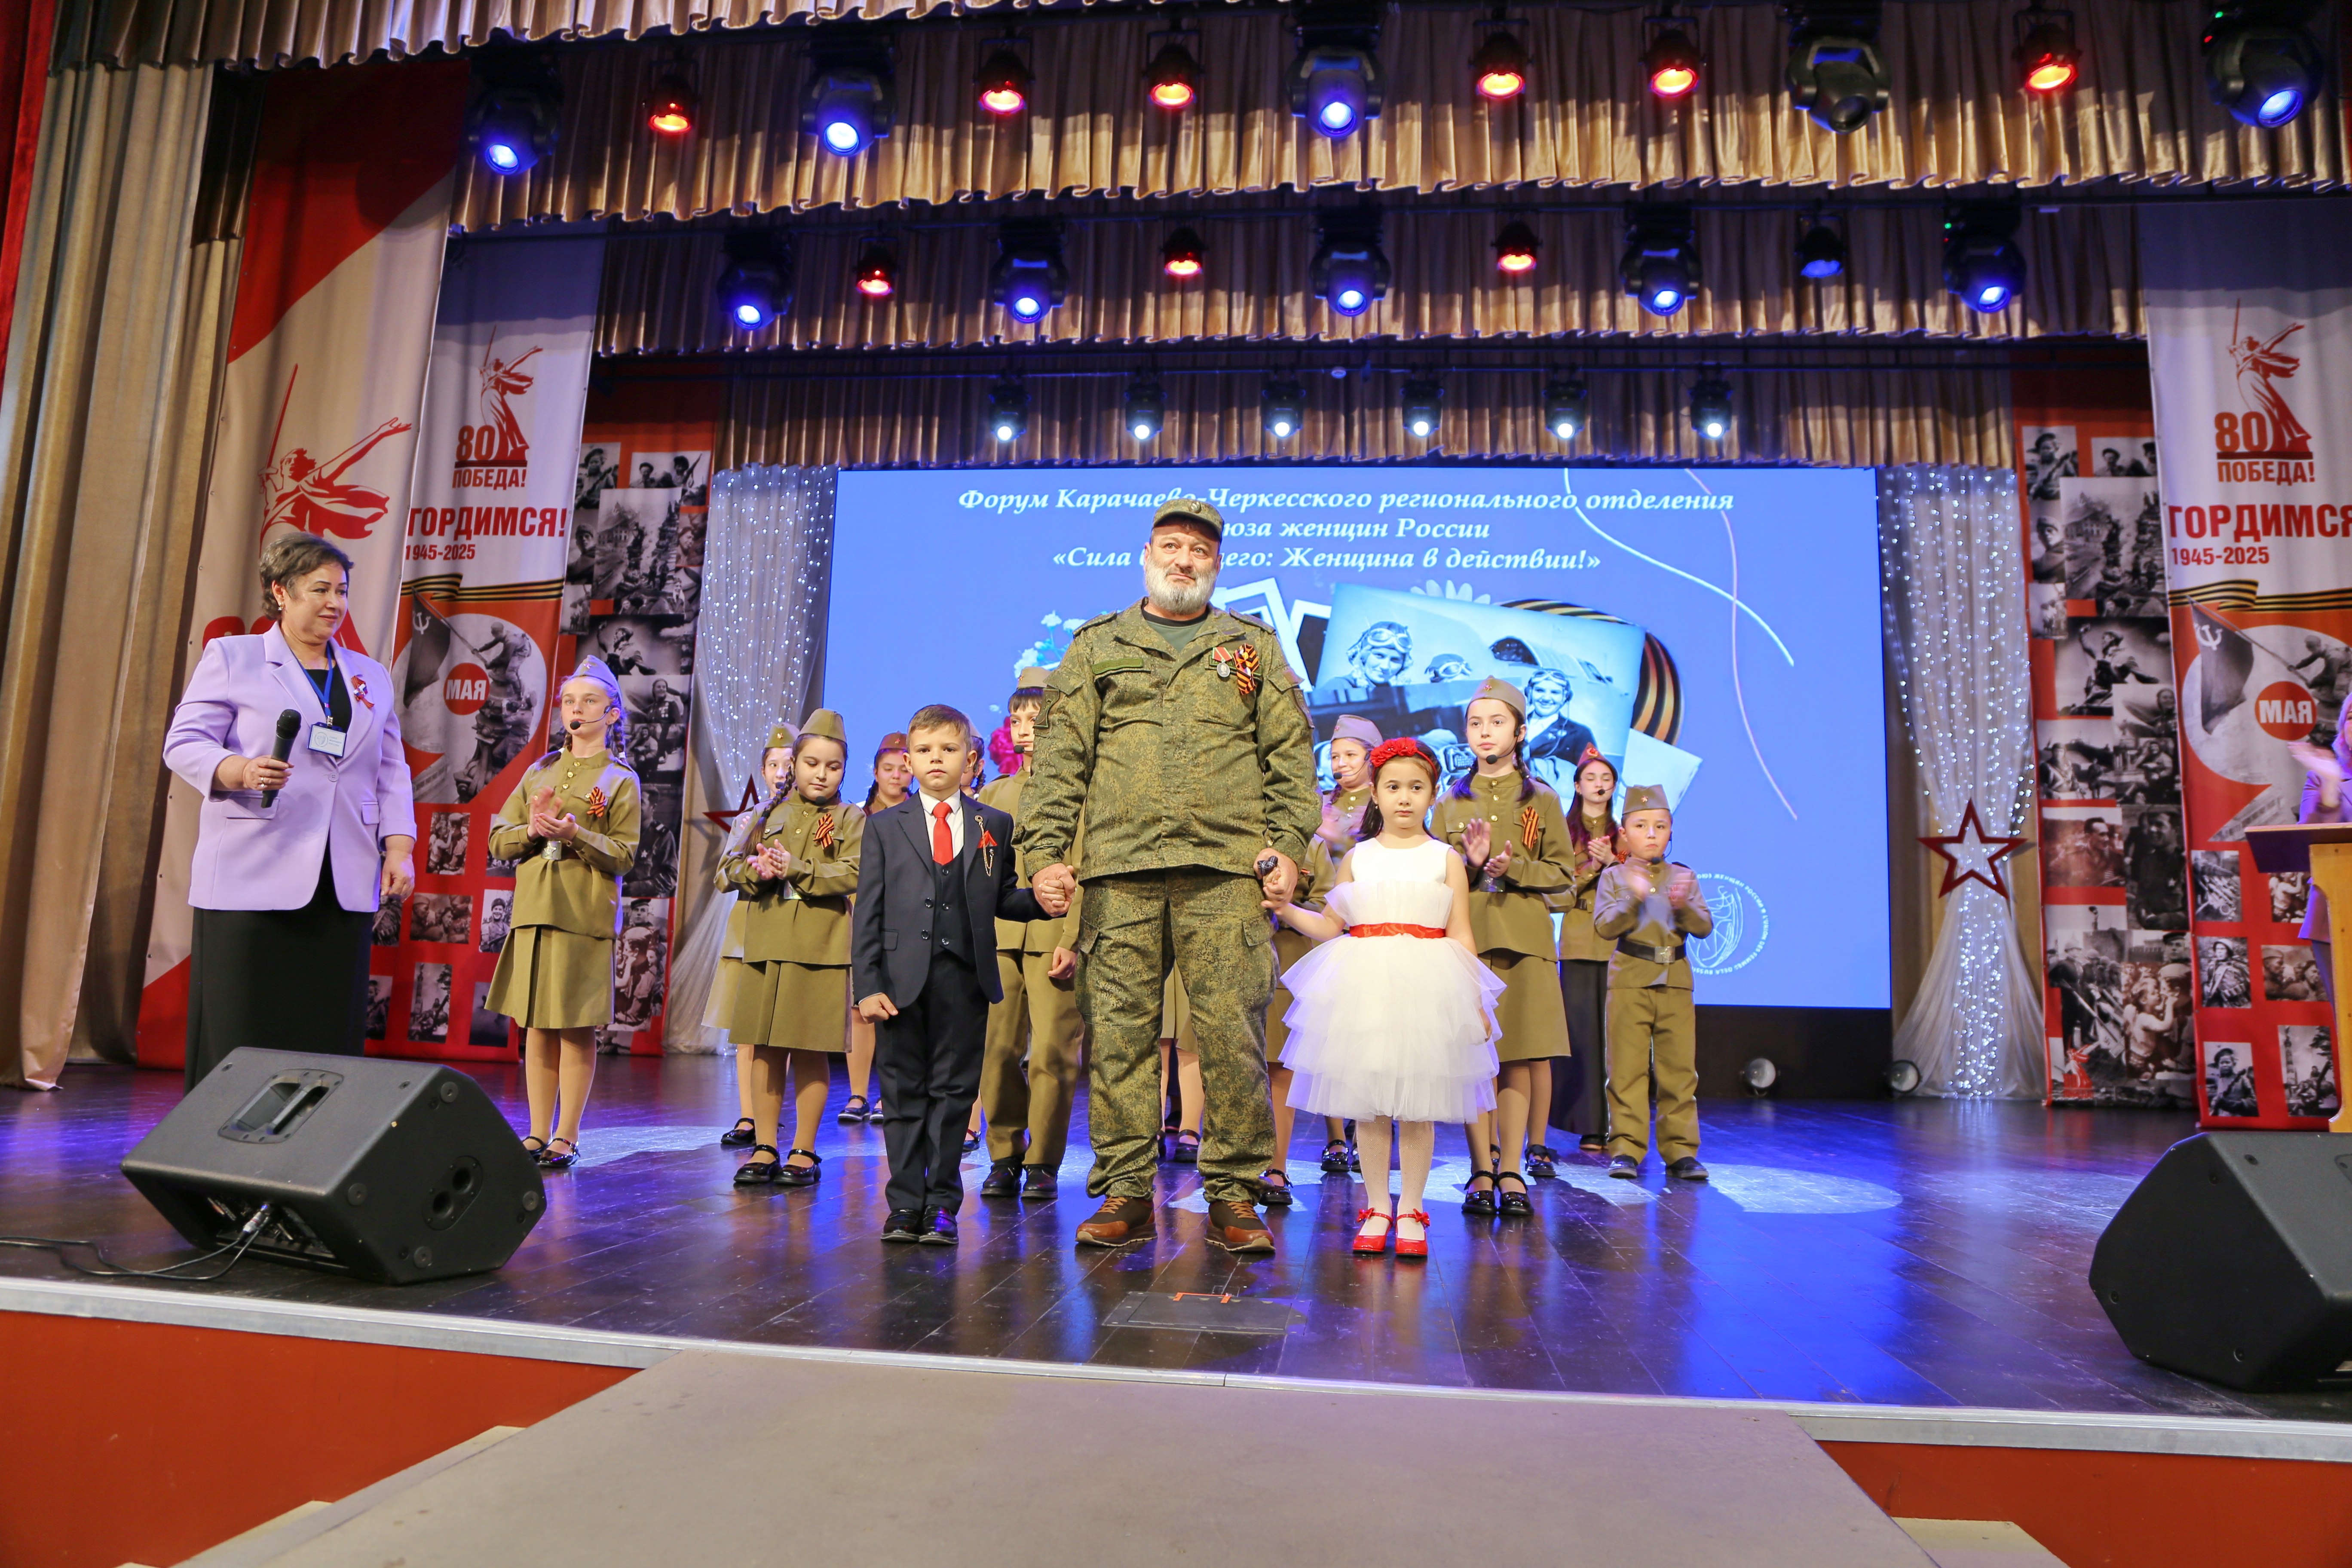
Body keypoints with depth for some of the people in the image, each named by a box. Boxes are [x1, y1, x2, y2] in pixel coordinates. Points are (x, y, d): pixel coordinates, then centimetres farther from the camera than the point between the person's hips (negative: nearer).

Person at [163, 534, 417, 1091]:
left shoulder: (372, 676, 20)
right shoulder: (231, 657, 8)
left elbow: (392, 773, 17)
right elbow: (184, 743, 1)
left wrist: (400, 849, 5)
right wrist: (239, 770, -20)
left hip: (345, 888, 4)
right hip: (253, 879, -3)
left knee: (330, 1033, 2)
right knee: (242, 1036, -3)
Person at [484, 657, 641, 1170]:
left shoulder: (620, 780, 3)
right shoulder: (540, 772, 16)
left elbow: (625, 855, -5)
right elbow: (498, 839, 12)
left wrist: (575, 833, -19)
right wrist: (532, 829, -9)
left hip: (584, 915, -4)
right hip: (533, 909, 4)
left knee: (577, 1027, -3)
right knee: (536, 1025, 6)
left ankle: (566, 1137, 5)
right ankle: (538, 1133, 14)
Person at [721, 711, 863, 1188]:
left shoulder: (851, 821, 4)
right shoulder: (771, 814, 15)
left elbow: (852, 875, -12)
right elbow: (730, 867, 12)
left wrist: (797, 869, -19)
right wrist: (756, 870, -10)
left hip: (820, 950, -4)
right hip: (766, 946, 4)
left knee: (810, 1051, 0)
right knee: (766, 1049, 8)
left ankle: (804, 1152, 11)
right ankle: (764, 1148, 18)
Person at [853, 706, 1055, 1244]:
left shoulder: (995, 825, 9)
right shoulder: (886, 826, 7)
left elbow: (1001, 898, 13)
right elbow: (868, 912, 3)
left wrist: (1039, 901, -9)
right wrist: (867, 985, -5)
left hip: (966, 977, 0)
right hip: (903, 978, 0)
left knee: (953, 1091, 5)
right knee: (904, 1092, 7)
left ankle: (941, 1203, 15)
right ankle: (906, 1204, 18)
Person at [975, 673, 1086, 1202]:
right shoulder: (994, 793, 20)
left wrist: (1073, 939, -12)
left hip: (1055, 936, -4)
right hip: (999, 937, 4)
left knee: (1052, 1053, -3)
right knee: (996, 1050, 2)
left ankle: (1043, 1163, 9)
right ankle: (1004, 1156, 16)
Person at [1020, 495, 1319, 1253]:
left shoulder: (1254, 647, 17)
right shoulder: (1097, 646, 16)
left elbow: (1292, 754, 12)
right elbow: (1059, 757, 10)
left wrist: (1288, 844, 0)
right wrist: (1044, 849, 0)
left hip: (1226, 870, 0)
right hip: (1120, 867, 1)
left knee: (1233, 1033, -3)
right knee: (1118, 1033, 1)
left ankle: (1233, 1196, 7)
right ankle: (1126, 1193, 11)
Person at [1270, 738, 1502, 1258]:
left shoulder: (1446, 859, 7)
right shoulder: (1357, 858, 12)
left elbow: (1461, 937, 6)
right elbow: (1329, 926, 14)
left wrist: (1474, 1001, 1)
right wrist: (1286, 909, 0)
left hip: (1426, 991, -1)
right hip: (1364, 986, 2)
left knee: (1417, 1105, 1)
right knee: (1367, 1102, 3)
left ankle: (1410, 1211, 13)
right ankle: (1376, 1208, 15)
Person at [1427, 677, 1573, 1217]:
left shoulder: (1542, 799, 8)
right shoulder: (1450, 802, 11)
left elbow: (1561, 873, 5)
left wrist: (1514, 869, -11)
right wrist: (1470, 863, -10)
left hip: (1522, 938, -1)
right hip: (1465, 935, 1)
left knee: (1518, 1058, -1)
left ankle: (1511, 1172, 9)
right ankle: (1482, 1172, 9)